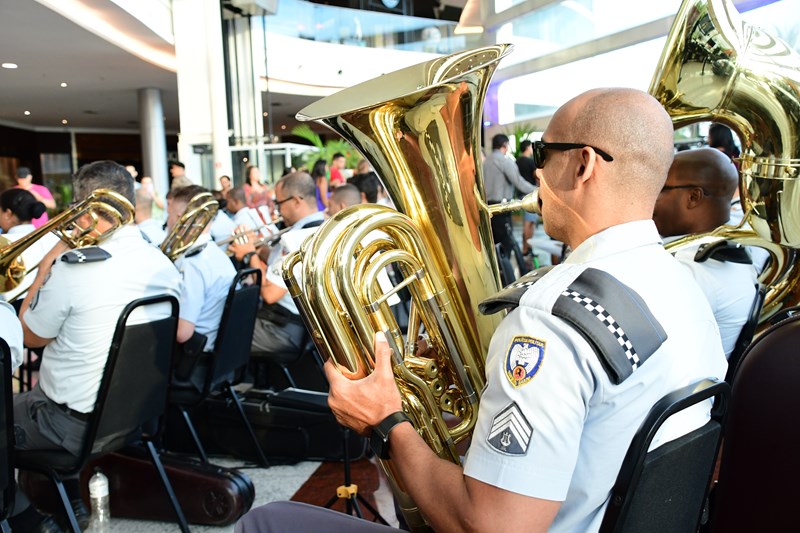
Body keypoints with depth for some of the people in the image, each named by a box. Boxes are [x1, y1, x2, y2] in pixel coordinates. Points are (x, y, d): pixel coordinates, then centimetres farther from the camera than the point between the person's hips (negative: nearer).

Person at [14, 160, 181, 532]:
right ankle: (73, 500, 30)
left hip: (78, 424, -7)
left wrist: (47, 264, -1)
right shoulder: (165, 266, -5)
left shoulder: (73, 267, -23)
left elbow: (30, 337, -7)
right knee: (39, 387, 32)